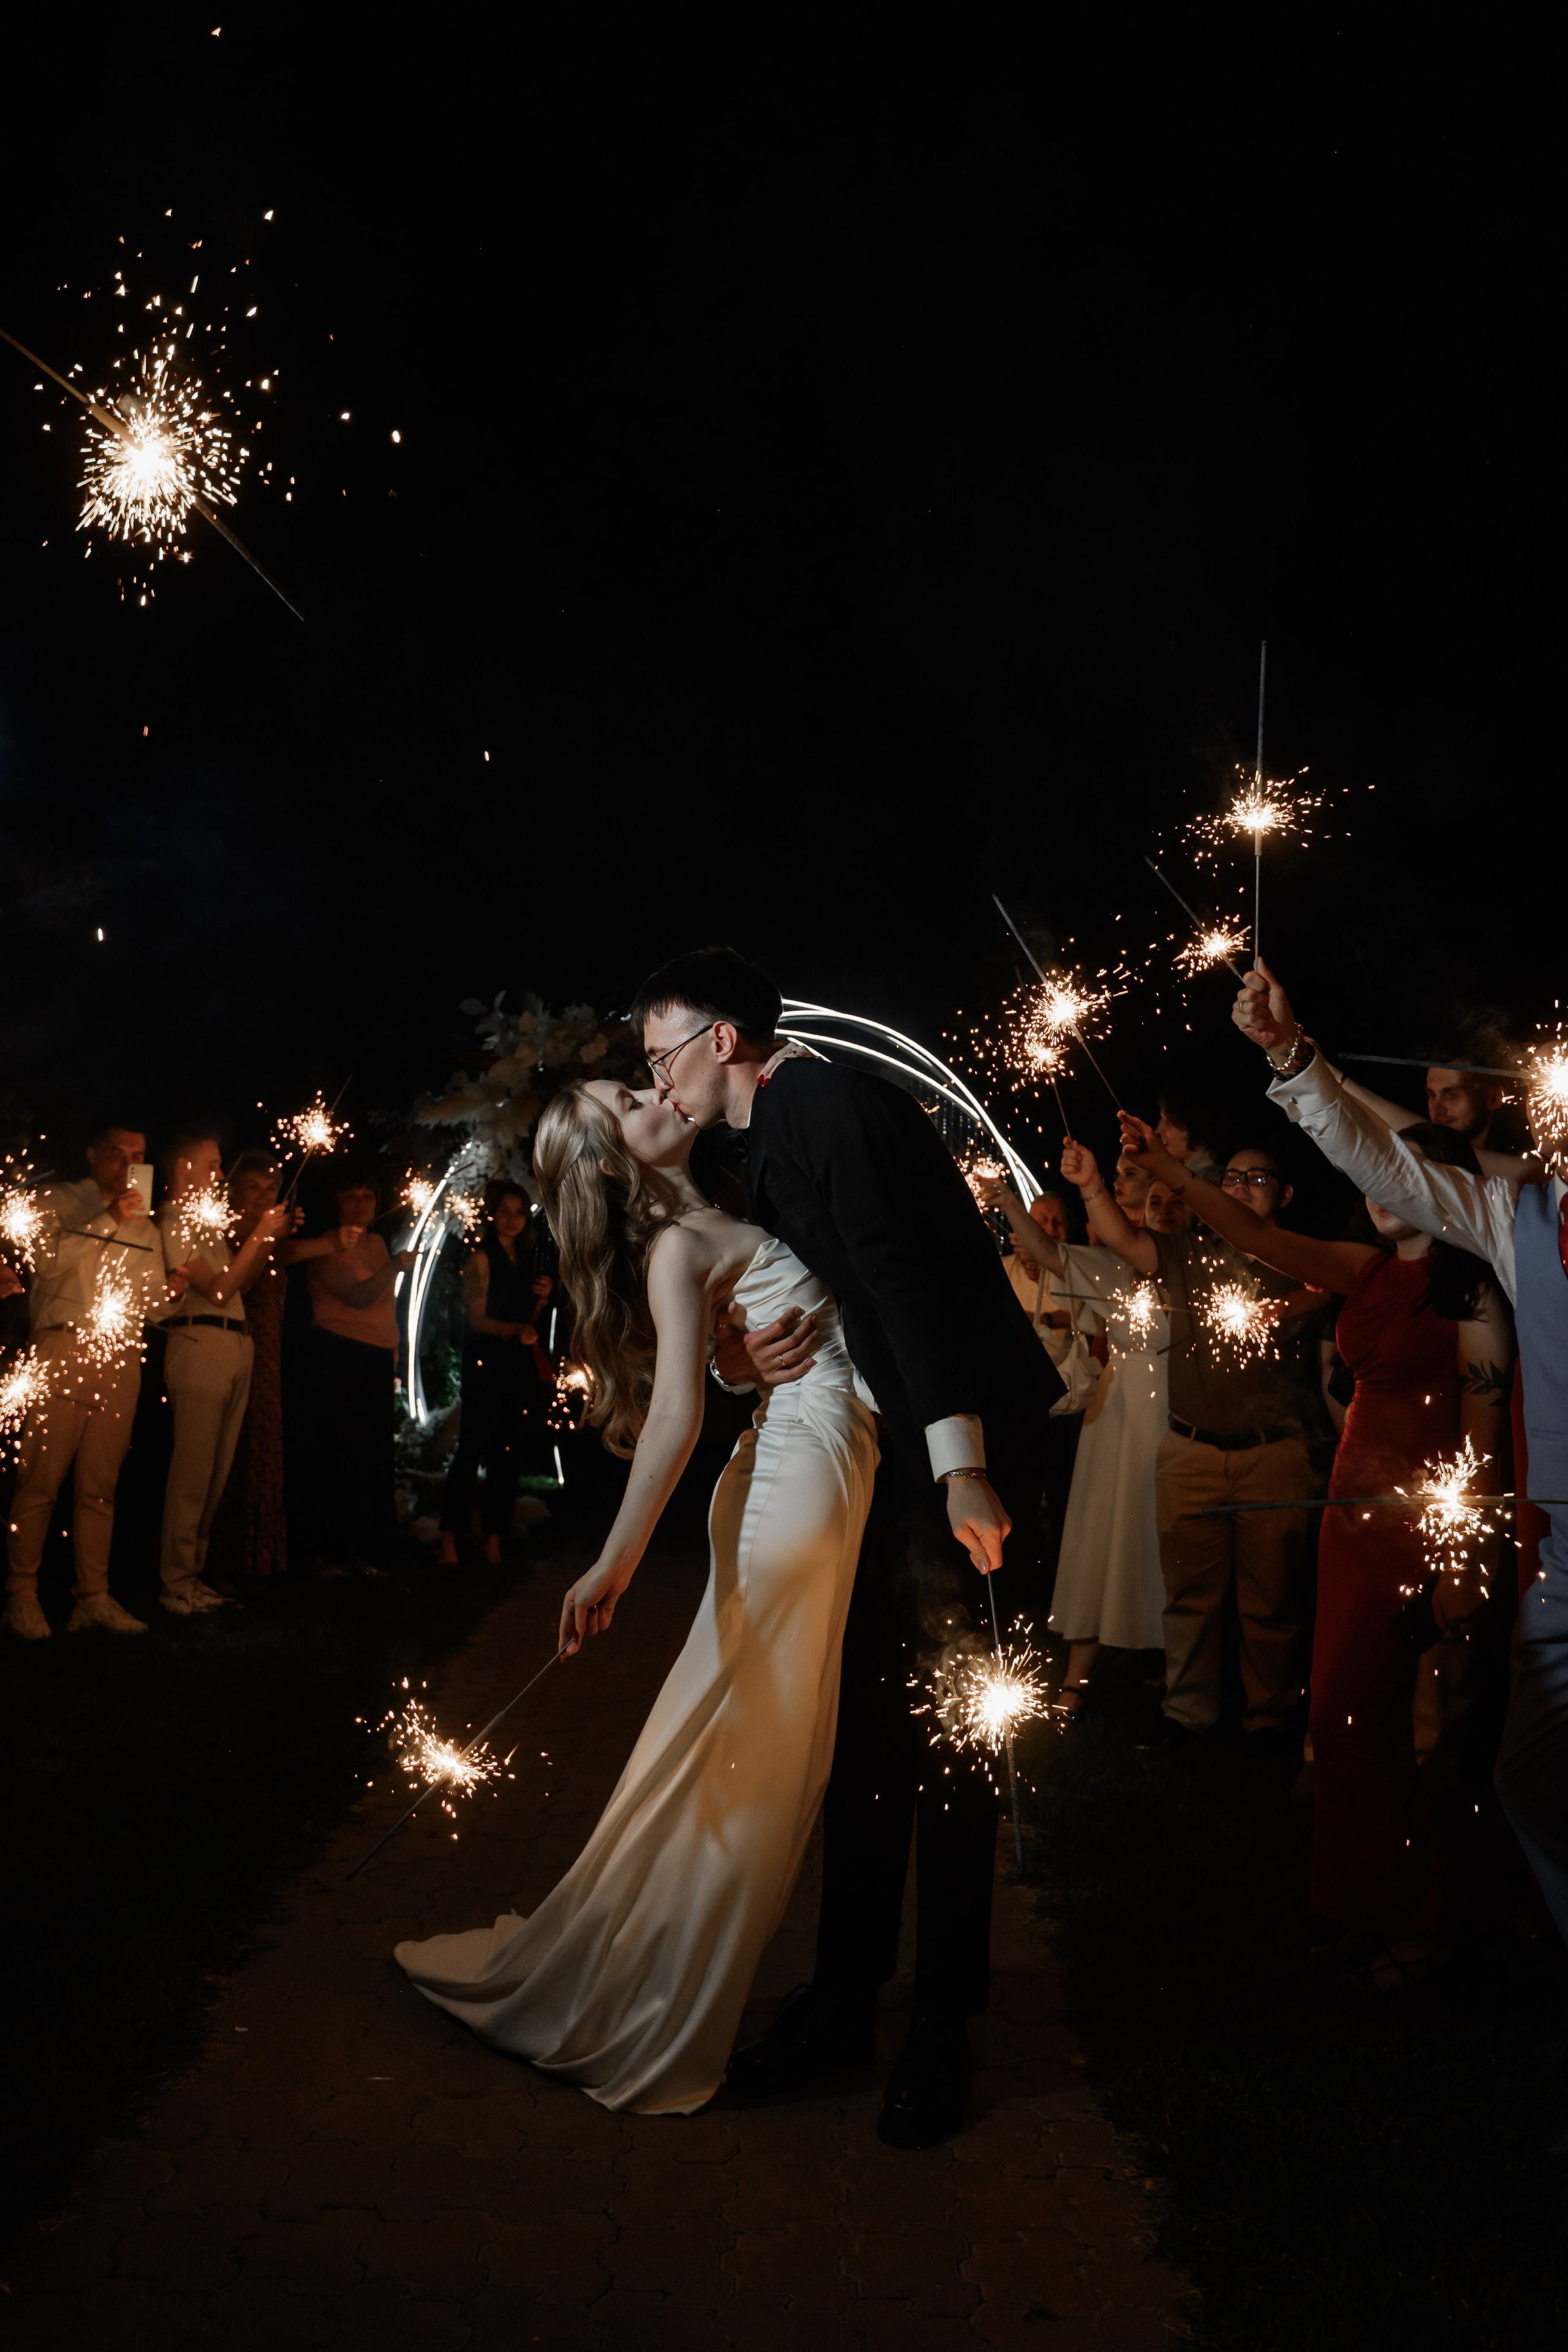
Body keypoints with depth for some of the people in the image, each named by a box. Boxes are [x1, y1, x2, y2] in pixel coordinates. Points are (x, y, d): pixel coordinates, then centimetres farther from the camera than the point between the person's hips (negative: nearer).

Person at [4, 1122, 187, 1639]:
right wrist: (109, 1219, -11)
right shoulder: (58, 1201, 8)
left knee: (100, 1486, 3)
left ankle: (94, 1599, 5)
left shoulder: (145, 1225, 20)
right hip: (62, 1350, -4)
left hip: (120, 1359, 4)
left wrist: (169, 1290, -1)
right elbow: (49, 1261, -9)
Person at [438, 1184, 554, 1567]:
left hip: (520, 1365, 6)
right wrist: (515, 1330, -26)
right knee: (472, 1450, -7)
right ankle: (450, 1538, -2)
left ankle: (494, 1540, 11)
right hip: (487, 1364, -6)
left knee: (508, 1453, 6)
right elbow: (477, 1319, -10)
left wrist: (542, 1297, 2)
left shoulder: (525, 1260, 14)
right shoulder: (482, 1259, -5)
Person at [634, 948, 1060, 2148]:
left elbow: (906, 1281, -24)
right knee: (864, 1721, 13)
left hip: (960, 1444, -9)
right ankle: (844, 1998, 26)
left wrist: (961, 1465, -28)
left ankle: (943, 2031, 15)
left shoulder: (832, 1107, -16)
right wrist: (758, 1348, -4)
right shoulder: (777, 1129, 14)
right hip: (890, 1454, 9)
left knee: (940, 1728, 0)